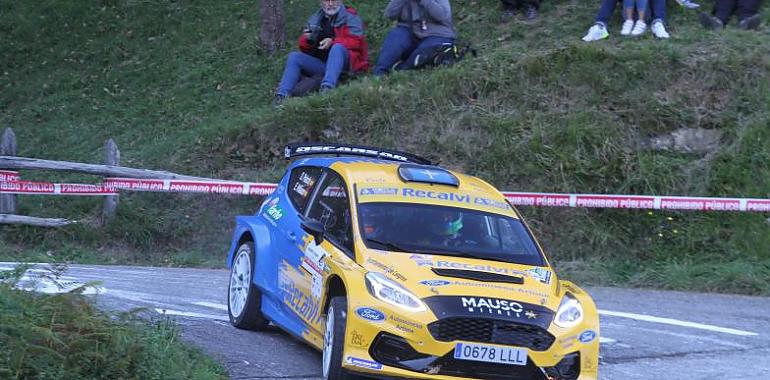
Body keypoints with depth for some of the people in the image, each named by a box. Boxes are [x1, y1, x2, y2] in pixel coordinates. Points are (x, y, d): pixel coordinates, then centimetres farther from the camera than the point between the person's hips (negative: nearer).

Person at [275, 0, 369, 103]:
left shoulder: (350, 17, 3)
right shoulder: (315, 19, 16)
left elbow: (356, 41, -11)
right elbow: (304, 47, 14)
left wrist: (332, 42, -24)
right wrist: (308, 39, -10)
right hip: (320, 64, 5)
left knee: (338, 47, -34)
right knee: (294, 56, -10)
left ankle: (328, 87, -51)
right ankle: (282, 95, -25)